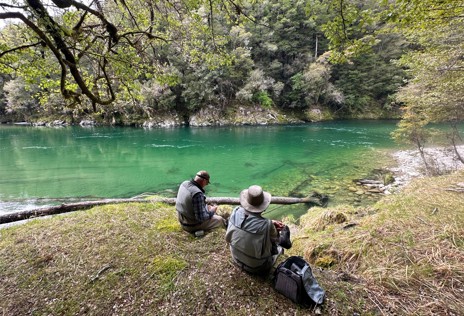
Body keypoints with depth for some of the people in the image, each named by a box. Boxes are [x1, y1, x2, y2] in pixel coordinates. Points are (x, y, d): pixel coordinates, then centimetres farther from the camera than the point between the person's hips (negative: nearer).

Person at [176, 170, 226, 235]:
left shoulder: (184, 183, -7)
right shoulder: (198, 194, -33)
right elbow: (201, 218, -29)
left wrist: (206, 206, 8)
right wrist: (212, 211, -10)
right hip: (192, 226, -8)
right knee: (219, 219, 6)